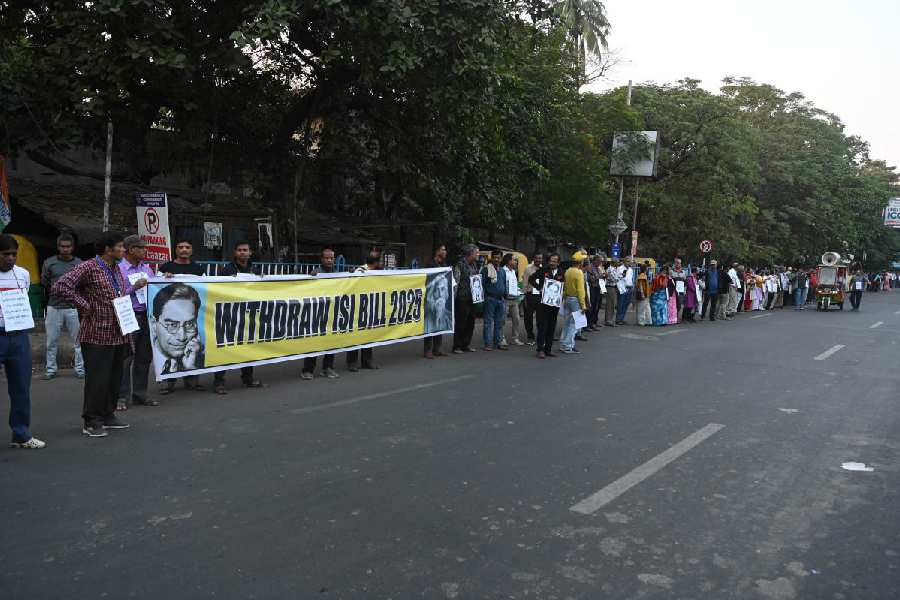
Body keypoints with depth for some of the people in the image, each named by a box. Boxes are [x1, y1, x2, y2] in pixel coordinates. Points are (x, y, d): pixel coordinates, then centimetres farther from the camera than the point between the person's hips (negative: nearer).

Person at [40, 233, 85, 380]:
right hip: (54, 307, 1)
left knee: (78, 340, 0)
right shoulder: (49, 263, 6)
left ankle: (80, 368, 9)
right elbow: (44, 283, 10)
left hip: (74, 307, -1)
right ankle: (50, 369, 16)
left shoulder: (79, 263, 4)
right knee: (52, 341, 6)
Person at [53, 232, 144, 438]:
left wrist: (135, 287, 12)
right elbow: (60, 287, -20)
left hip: (119, 334, 8)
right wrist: (85, 306, -18)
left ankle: (108, 415, 27)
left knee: (115, 378, 14)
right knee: (97, 379, -3)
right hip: (97, 335, -8)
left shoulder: (117, 269, 15)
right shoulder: (88, 268, -12)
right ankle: (91, 422, 8)